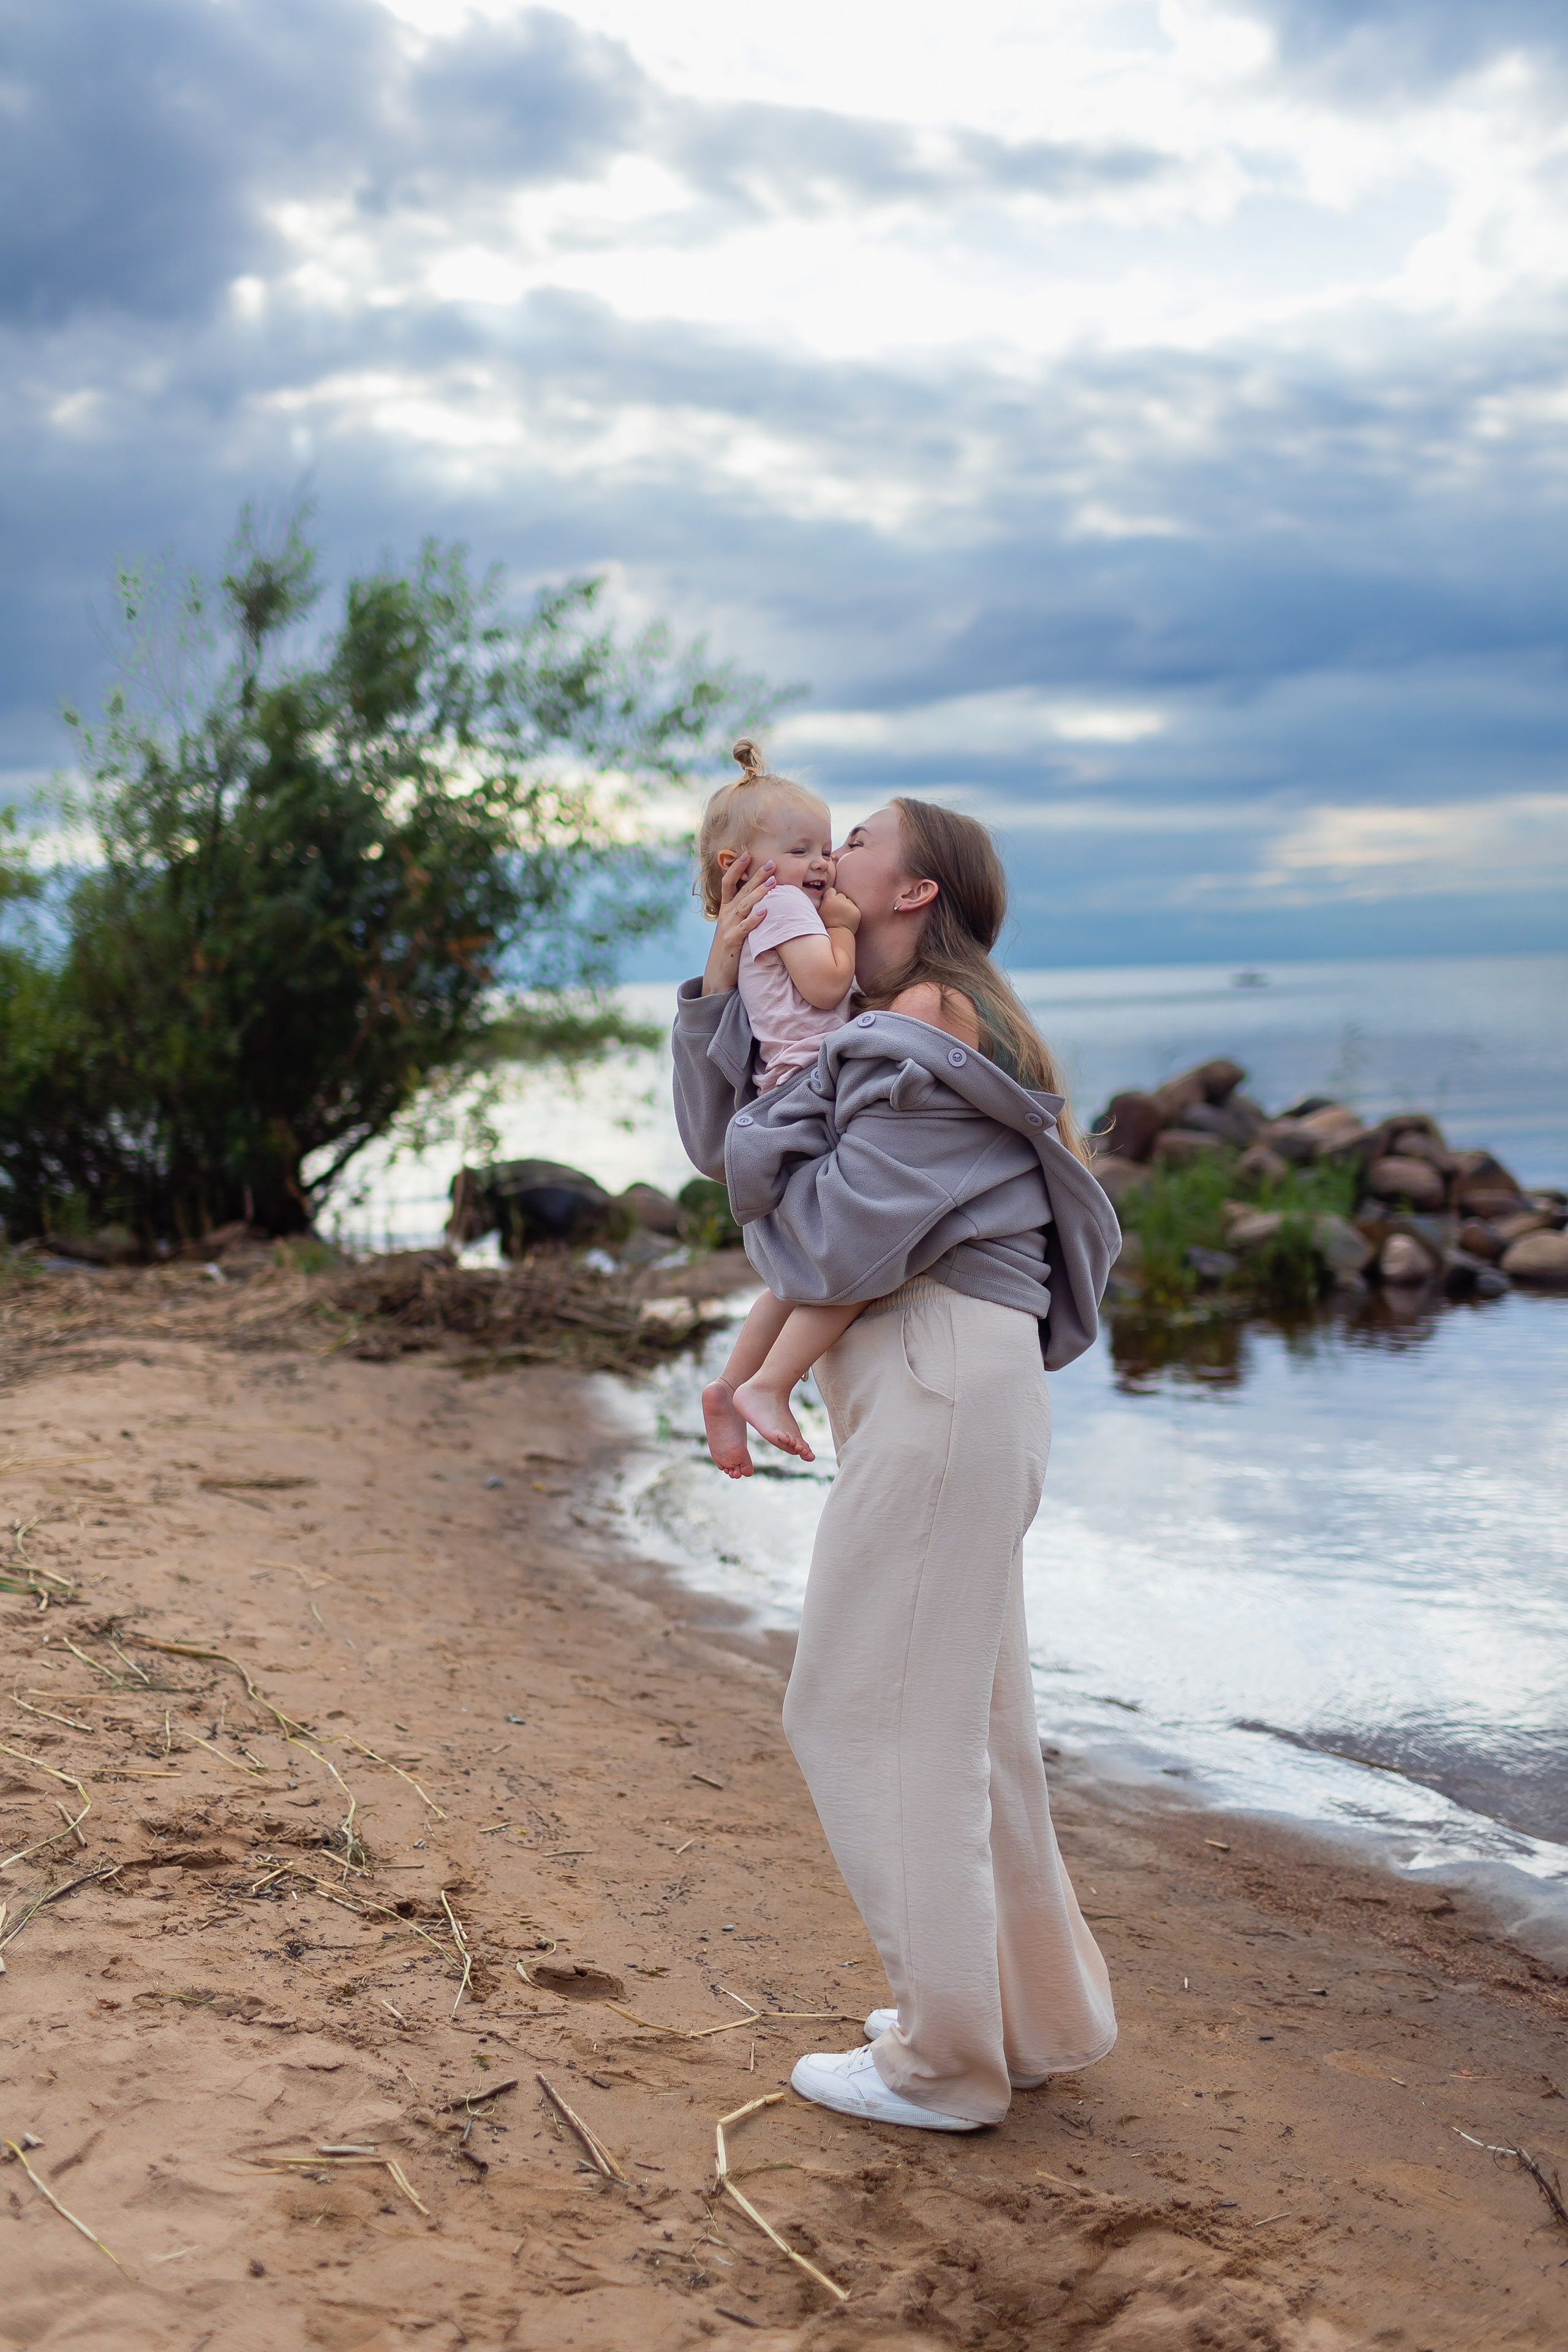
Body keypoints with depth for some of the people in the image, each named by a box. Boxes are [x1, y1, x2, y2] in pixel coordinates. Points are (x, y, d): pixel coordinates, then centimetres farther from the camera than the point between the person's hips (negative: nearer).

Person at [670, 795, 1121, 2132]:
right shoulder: (869, 1032, 20)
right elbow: (720, 1142, 15)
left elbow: (836, 1250, -17)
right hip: (941, 1400, 10)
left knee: (868, 1712, -3)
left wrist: (777, 1131, -3)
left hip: (944, 1383, -10)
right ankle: (1037, 2019, 30)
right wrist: (727, 978, 7)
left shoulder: (930, 1032, -12)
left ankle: (944, 2065, 8)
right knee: (966, 1721, 17)